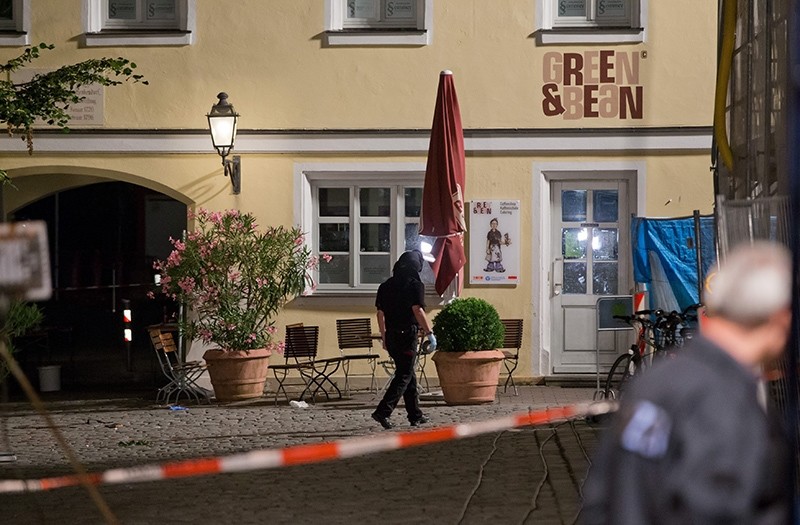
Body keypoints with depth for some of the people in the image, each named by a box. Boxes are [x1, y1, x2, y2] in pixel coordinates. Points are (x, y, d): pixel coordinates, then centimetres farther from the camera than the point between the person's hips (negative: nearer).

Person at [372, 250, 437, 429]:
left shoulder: (386, 285, 11)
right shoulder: (415, 285, -9)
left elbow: (380, 313, 15)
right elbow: (418, 311, -19)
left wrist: (384, 337, 23)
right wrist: (430, 334, -18)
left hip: (391, 336, 7)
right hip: (407, 334, -7)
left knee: (408, 374, 16)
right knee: (404, 376, -4)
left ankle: (415, 415, 21)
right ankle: (383, 411, -17)